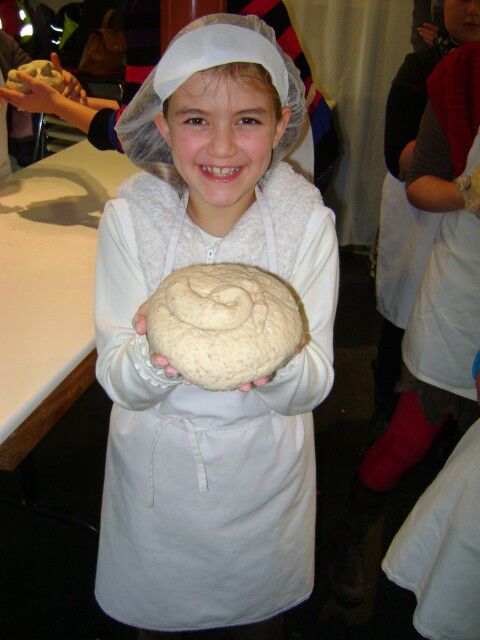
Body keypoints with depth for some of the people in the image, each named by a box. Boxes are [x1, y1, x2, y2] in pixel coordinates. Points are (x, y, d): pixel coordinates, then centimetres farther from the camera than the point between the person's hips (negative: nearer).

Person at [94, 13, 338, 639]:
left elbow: (314, 385, -17)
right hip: (157, 463, 0)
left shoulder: (307, 220, -19)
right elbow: (118, 381, -17)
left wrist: (275, 365, -40)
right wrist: (153, 358, -40)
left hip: (265, 465, 0)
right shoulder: (130, 217, -19)